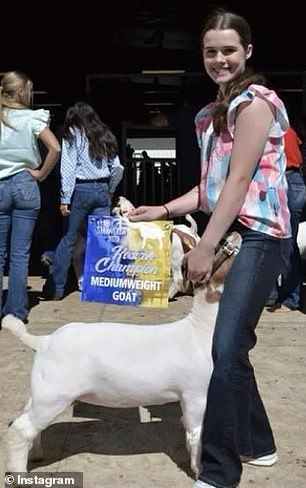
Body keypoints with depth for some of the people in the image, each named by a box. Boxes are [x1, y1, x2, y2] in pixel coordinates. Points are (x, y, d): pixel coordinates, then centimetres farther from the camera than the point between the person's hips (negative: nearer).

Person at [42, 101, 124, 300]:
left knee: (69, 239, 1)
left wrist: (65, 199, -8)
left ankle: (55, 288, 5)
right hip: (102, 190, 4)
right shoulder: (105, 136, 16)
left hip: (81, 189, -4)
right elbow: (118, 169, 10)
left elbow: (69, 169, -6)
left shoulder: (73, 134, 3)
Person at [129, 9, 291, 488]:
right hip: (227, 233, 9)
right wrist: (163, 210, 7)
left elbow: (239, 181, -16)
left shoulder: (256, 101, -9)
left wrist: (205, 248, -18)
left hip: (258, 236, -9)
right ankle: (257, 443, 29)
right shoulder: (210, 114, 18)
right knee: (230, 345, 13)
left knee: (225, 348, -12)